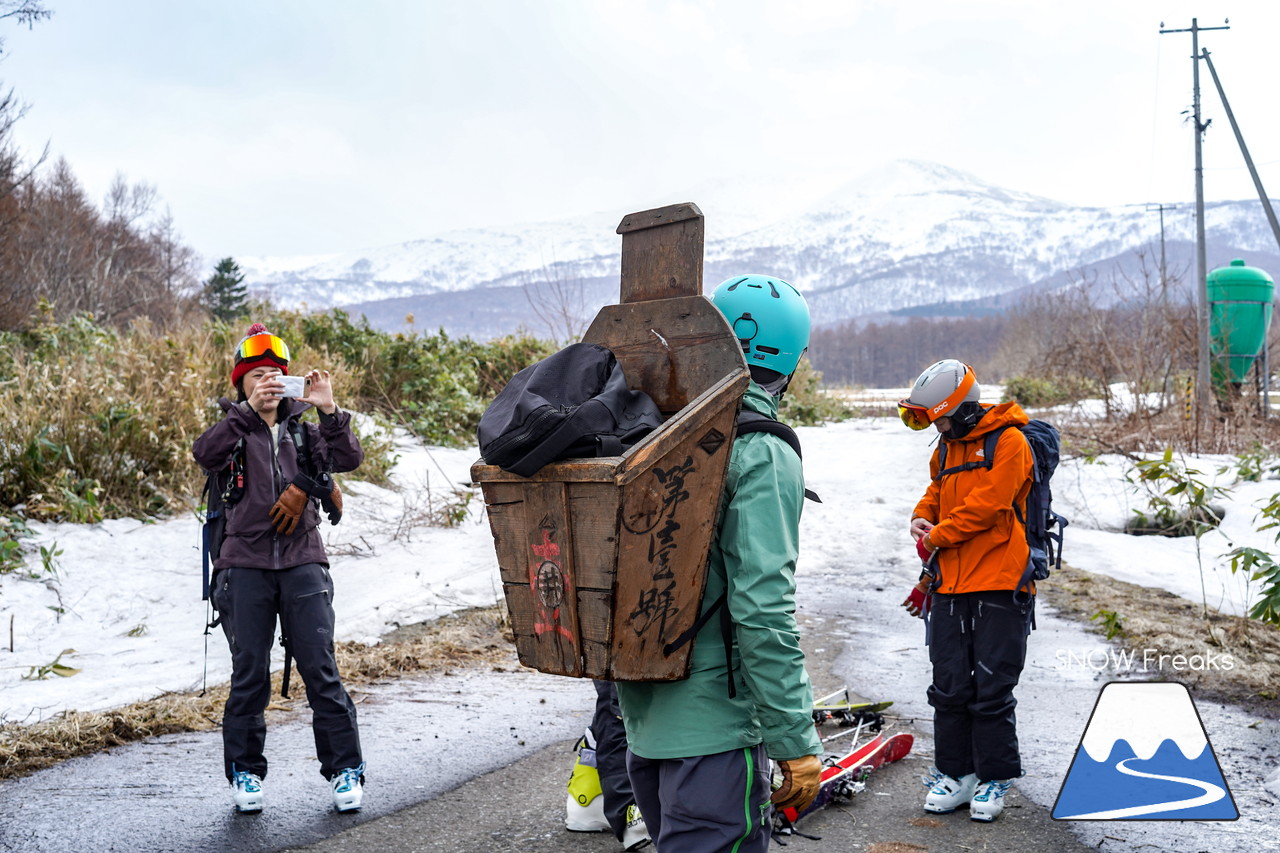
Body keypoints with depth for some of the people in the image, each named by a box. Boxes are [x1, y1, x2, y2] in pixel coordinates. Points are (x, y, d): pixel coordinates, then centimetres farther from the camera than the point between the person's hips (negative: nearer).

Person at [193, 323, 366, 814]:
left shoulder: (301, 431, 13)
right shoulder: (235, 429, 7)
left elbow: (347, 459, -4)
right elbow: (205, 455, -16)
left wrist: (328, 410, -17)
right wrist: (249, 409, -25)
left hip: (302, 562, 1)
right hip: (246, 565, -1)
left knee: (320, 669, -3)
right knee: (249, 673, 3)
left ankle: (345, 769, 5)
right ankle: (245, 772, 16)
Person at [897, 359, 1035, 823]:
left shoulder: (1008, 442, -8)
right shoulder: (947, 449, 16)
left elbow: (987, 505, -15)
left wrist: (935, 538, -6)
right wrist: (922, 518, 3)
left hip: (997, 584, -7)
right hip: (950, 584, 7)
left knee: (992, 689, -1)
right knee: (949, 687, 8)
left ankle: (994, 779, 11)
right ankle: (955, 774, 18)